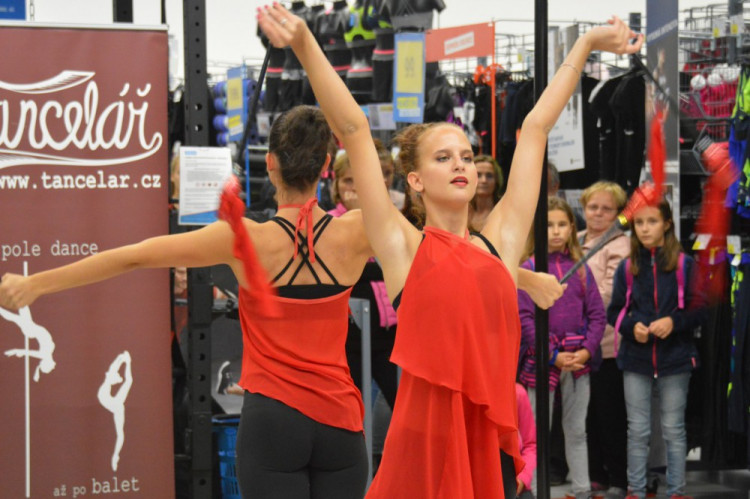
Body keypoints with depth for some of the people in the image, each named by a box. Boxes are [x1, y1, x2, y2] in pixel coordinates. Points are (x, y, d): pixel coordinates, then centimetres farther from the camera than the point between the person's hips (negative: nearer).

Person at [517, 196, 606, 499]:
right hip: (542, 360, -4)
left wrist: (587, 350, -8)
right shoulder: (528, 269, -4)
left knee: (577, 430, 11)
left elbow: (597, 314, 7)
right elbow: (524, 318, -9)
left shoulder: (581, 268, 7)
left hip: (579, 359, 4)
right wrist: (553, 355, -15)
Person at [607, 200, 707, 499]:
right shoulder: (627, 268, 4)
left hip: (675, 360, -2)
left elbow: (699, 309, -2)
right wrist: (631, 326, -12)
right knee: (638, 431, 6)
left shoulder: (685, 265, -4)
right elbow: (614, 312, 8)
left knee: (674, 430, 6)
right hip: (636, 360, 2)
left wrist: (674, 322, -19)